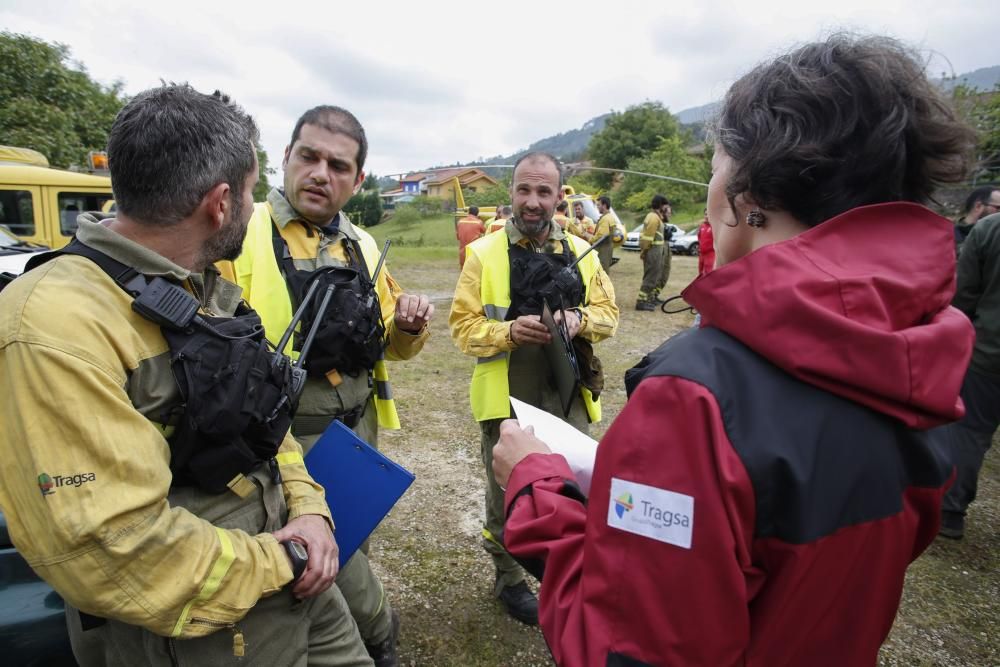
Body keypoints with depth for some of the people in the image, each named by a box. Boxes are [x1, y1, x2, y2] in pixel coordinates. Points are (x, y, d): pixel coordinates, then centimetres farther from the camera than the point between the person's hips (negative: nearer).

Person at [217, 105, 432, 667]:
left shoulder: (363, 246, 8)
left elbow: (392, 345, 16)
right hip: (285, 436, -6)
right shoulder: (240, 235, -10)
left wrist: (410, 325, -6)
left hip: (359, 429, 6)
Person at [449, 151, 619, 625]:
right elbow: (463, 325, -5)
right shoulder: (484, 253, -3)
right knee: (508, 492, 13)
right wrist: (509, 331, -23)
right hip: (507, 399, -2)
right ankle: (509, 579, 37)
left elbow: (608, 313, 9)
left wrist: (580, 320, -14)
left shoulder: (582, 252, 7)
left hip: (568, 396, 3)